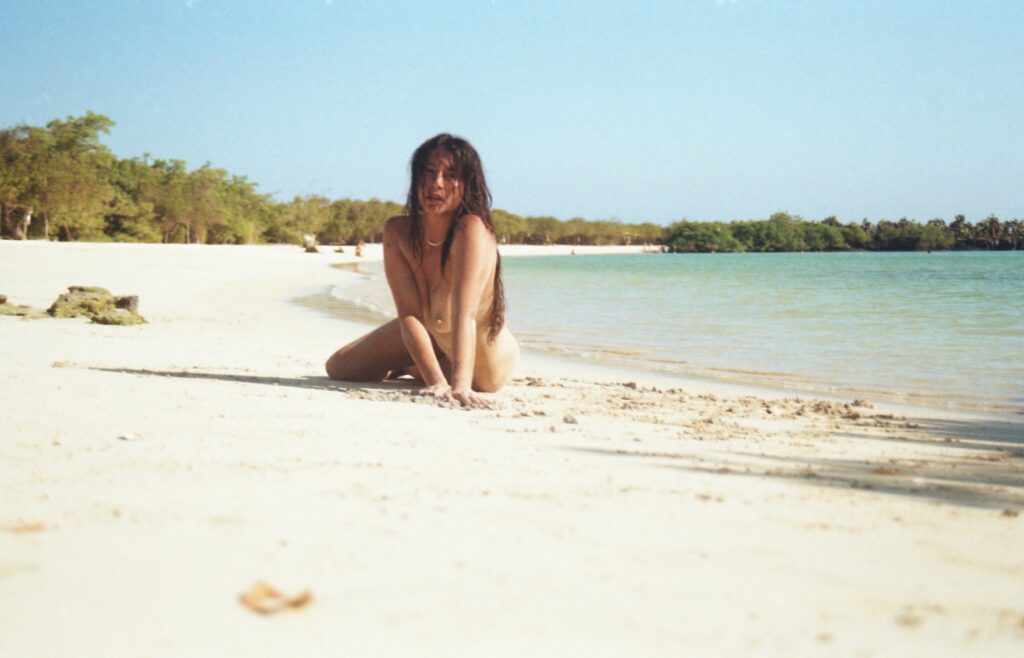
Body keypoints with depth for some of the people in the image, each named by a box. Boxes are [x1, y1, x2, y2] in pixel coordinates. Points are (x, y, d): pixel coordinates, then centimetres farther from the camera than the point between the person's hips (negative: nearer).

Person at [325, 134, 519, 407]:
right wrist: (437, 382, -40)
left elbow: (465, 315, -45)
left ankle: (406, 366, 46)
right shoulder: (397, 232, -22)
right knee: (338, 368, 9)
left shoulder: (472, 230, -36)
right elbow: (410, 315, -28)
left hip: (483, 372, -4)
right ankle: (402, 366, 38)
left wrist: (460, 385, -56)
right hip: (429, 335, 4)